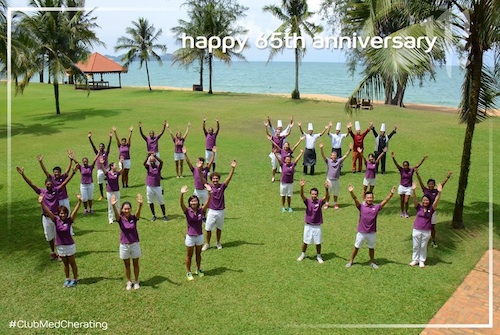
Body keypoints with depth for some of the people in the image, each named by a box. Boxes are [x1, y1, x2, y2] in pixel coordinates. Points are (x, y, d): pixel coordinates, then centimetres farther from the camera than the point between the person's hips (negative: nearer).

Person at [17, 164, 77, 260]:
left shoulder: (57, 190, -7)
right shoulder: (42, 192, -6)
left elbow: (65, 182, -14)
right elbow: (31, 184, -10)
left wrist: (73, 172, -23)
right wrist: (22, 174, -18)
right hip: (46, 218, 1)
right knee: (49, 237, 16)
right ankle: (52, 252, 34)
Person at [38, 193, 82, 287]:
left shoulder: (69, 220, -13)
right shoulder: (56, 220, -7)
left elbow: (75, 211, -25)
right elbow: (47, 211, -16)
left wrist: (79, 201, -39)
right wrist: (41, 203, -31)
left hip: (70, 246, -3)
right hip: (60, 246, 3)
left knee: (72, 263, 11)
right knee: (65, 264, 18)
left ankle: (75, 279, 25)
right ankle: (67, 279, 32)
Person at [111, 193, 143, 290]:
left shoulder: (134, 218, -11)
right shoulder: (120, 219, -11)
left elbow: (138, 212, -31)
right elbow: (116, 213, -32)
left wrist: (140, 204, -55)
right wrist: (113, 206, -56)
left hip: (134, 244, 0)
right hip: (124, 245, 0)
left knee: (135, 264, 13)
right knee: (127, 265, 15)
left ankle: (136, 281, 30)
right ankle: (129, 282, 32)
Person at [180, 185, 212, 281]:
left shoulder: (201, 210, -8)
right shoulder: (187, 211, -13)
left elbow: (207, 202, -21)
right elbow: (181, 204, -31)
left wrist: (209, 193, -38)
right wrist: (182, 194, -49)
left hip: (200, 236, 2)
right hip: (190, 237, -2)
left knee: (198, 254, 20)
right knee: (189, 256, 13)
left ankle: (198, 270, 40)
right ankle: (189, 272, 30)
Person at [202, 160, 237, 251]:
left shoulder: (222, 186, -6)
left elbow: (229, 178, -16)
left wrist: (233, 168, -28)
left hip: (221, 211, 1)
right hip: (212, 211, -1)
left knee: (219, 228, 16)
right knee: (208, 229, 5)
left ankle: (218, 242, 34)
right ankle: (207, 244, 23)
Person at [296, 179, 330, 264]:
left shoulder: (320, 202, -8)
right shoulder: (307, 201, -8)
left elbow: (326, 197, -25)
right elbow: (302, 195, -25)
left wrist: (326, 189, -44)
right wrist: (302, 187, -44)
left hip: (317, 226, 0)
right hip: (308, 225, 0)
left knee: (318, 242, 9)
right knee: (305, 241, 13)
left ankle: (318, 256, 28)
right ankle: (303, 254, 34)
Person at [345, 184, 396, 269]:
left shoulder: (376, 207, -3)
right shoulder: (361, 206, -7)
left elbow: (385, 201, -11)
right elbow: (355, 199, -22)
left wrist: (391, 194, -25)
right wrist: (351, 192, -39)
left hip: (372, 232, 1)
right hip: (361, 232, -1)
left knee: (371, 248, 18)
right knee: (356, 247, 12)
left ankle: (372, 262, 35)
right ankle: (351, 261, 26)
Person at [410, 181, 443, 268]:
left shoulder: (431, 209, -4)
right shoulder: (419, 207, -4)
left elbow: (436, 201, -19)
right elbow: (415, 199, -18)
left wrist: (439, 192, -34)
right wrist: (413, 190, -35)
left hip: (426, 231, 0)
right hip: (416, 230, 0)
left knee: (423, 247, 12)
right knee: (416, 246, 12)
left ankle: (422, 261, 26)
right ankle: (415, 260, 27)